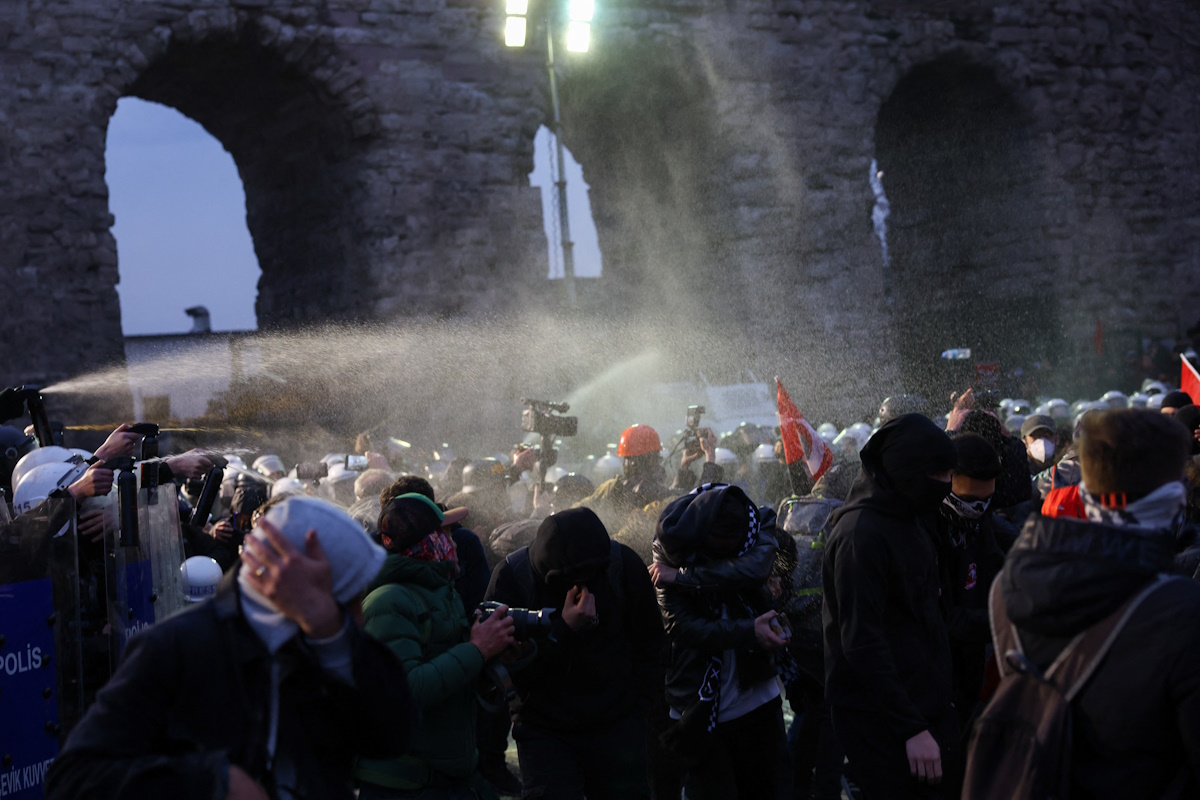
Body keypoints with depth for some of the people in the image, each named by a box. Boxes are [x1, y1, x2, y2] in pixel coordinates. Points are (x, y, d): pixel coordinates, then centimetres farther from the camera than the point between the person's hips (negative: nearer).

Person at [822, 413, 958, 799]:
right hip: (884, 723, -9)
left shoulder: (906, 521, 12)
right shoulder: (861, 534, -19)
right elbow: (863, 644, -23)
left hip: (924, 705, 9)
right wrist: (912, 729, -23)